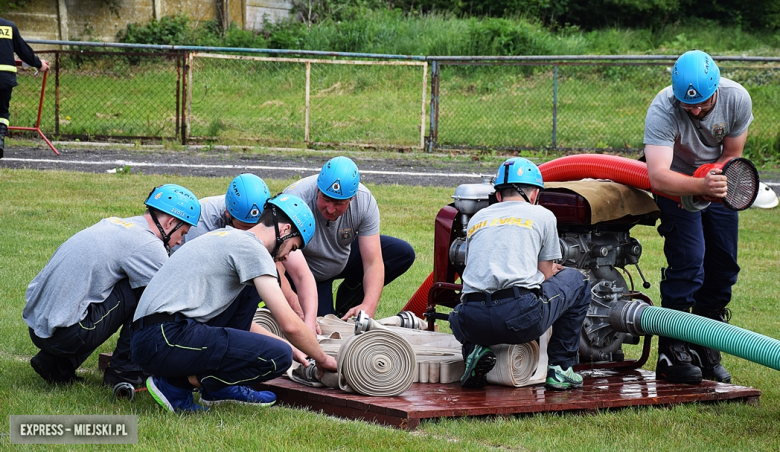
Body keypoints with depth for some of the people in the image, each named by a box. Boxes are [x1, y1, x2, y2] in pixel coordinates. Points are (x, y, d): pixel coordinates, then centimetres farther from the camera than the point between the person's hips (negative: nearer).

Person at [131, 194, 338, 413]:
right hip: (167, 340, -10)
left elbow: (242, 321, 35)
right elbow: (290, 324, -8)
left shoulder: (227, 237, 25)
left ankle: (222, 388, 16)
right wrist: (322, 358, 9)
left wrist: (290, 347, 34)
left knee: (247, 292, 24)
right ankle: (176, 385, -4)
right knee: (278, 356, -16)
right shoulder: (252, 247, -4)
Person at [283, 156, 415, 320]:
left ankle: (347, 298, 6)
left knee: (404, 254, -11)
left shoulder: (364, 200, -26)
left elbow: (373, 263, -26)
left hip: (342, 259, 4)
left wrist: (368, 306, -43)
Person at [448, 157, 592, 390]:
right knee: (576, 281, 25)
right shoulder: (542, 216, 14)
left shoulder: (477, 219, 25)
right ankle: (560, 367, 20)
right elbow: (546, 277, 17)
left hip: (474, 322, 4)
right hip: (522, 318, -3)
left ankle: (475, 350, 7)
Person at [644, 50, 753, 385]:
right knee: (688, 263, -18)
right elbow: (658, 177, -44)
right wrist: (700, 186, -58)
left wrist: (716, 179, -24)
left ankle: (707, 353, 13)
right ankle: (671, 355, -15)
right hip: (677, 186, -4)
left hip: (716, 183, 4)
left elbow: (732, 155, -7)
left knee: (723, 268, 2)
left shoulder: (737, 99, -23)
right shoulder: (662, 110, -35)